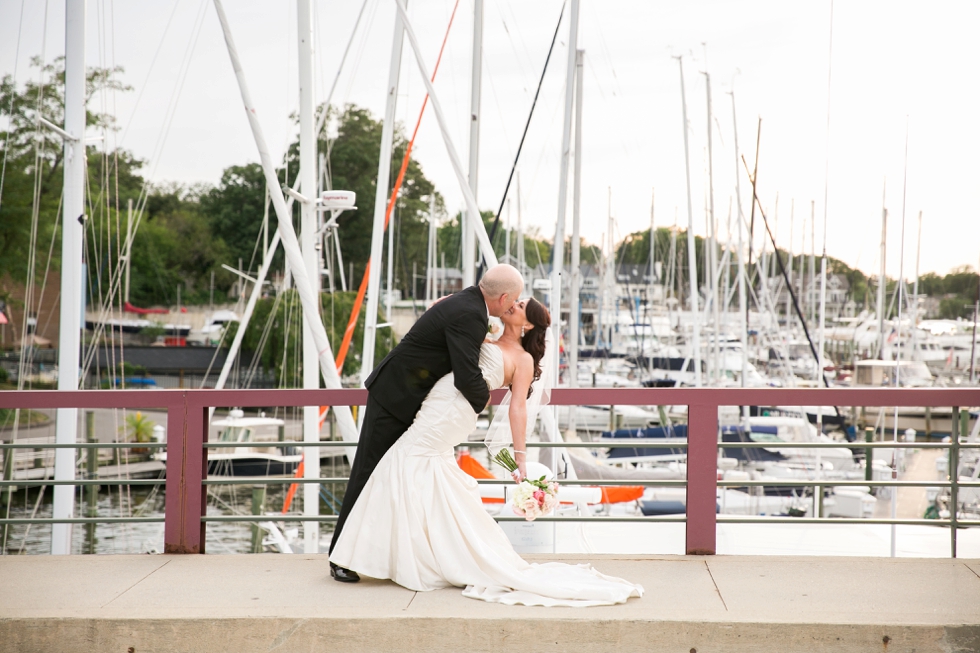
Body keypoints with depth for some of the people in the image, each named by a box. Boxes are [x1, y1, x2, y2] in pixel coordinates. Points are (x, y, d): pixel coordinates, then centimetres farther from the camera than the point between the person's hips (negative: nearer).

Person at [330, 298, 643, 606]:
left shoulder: (524, 359, 2)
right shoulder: (485, 339, 22)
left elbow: (517, 407, -6)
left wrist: (520, 457, -11)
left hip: (448, 414, -7)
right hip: (434, 407, 7)